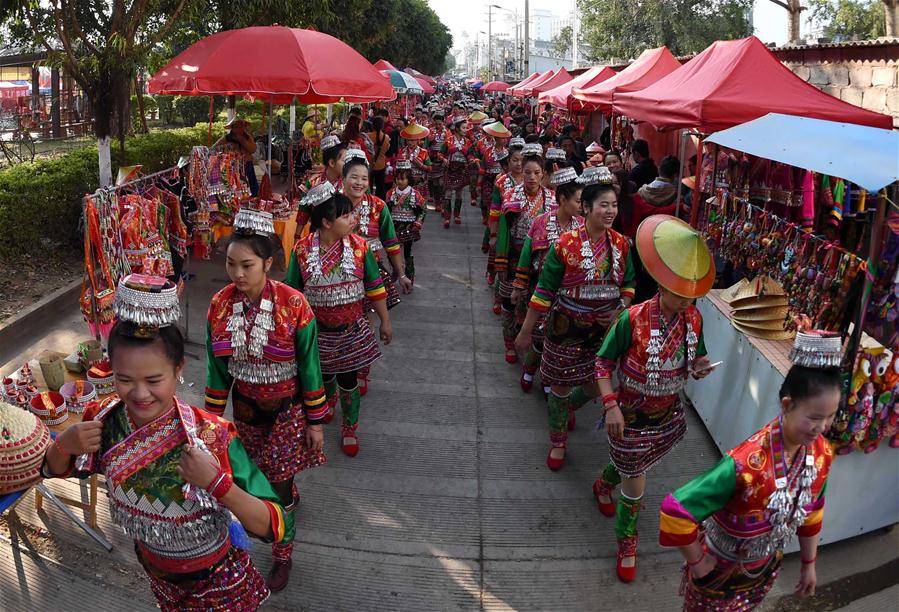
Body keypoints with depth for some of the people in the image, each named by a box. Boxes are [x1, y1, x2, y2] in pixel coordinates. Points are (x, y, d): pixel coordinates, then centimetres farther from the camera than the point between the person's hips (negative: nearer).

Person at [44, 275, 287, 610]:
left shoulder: (213, 437, -33)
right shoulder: (103, 420, -21)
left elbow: (274, 528, -32)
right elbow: (56, 470, 1)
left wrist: (218, 483, -47)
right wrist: (63, 445, -22)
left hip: (217, 581, -4)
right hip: (155, 570, 4)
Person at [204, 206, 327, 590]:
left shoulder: (293, 305, -23)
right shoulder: (220, 306, -11)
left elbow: (308, 368, -14)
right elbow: (217, 368, 1)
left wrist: (315, 422, -9)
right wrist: (212, 417, 5)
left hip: (287, 407, -4)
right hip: (245, 407, 4)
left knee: (277, 483, 4)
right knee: (259, 470, 23)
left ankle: (283, 555, 28)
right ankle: (291, 495, 57)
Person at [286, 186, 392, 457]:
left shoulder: (359, 246, -10)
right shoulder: (302, 250, -12)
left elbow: (375, 287, -1)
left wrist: (385, 321, 3)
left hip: (351, 329, 0)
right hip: (317, 330, 0)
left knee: (348, 381, 7)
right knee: (323, 376, 20)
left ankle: (349, 429, 30)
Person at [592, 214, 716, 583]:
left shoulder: (693, 318, -11)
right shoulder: (633, 319, -27)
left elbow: (697, 358, 6)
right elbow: (604, 362, -16)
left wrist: (701, 368, -18)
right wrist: (611, 405, -25)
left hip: (669, 414, 5)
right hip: (631, 416, -5)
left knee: (633, 463, 27)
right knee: (635, 487, 5)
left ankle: (604, 484, 62)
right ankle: (627, 542, 33)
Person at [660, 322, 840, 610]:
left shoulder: (822, 453, -16)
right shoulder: (747, 464, -39)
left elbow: (811, 511, 3)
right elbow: (676, 510, -38)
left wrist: (808, 563, 14)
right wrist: (696, 561, -23)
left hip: (766, 567, 6)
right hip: (720, 568, -6)